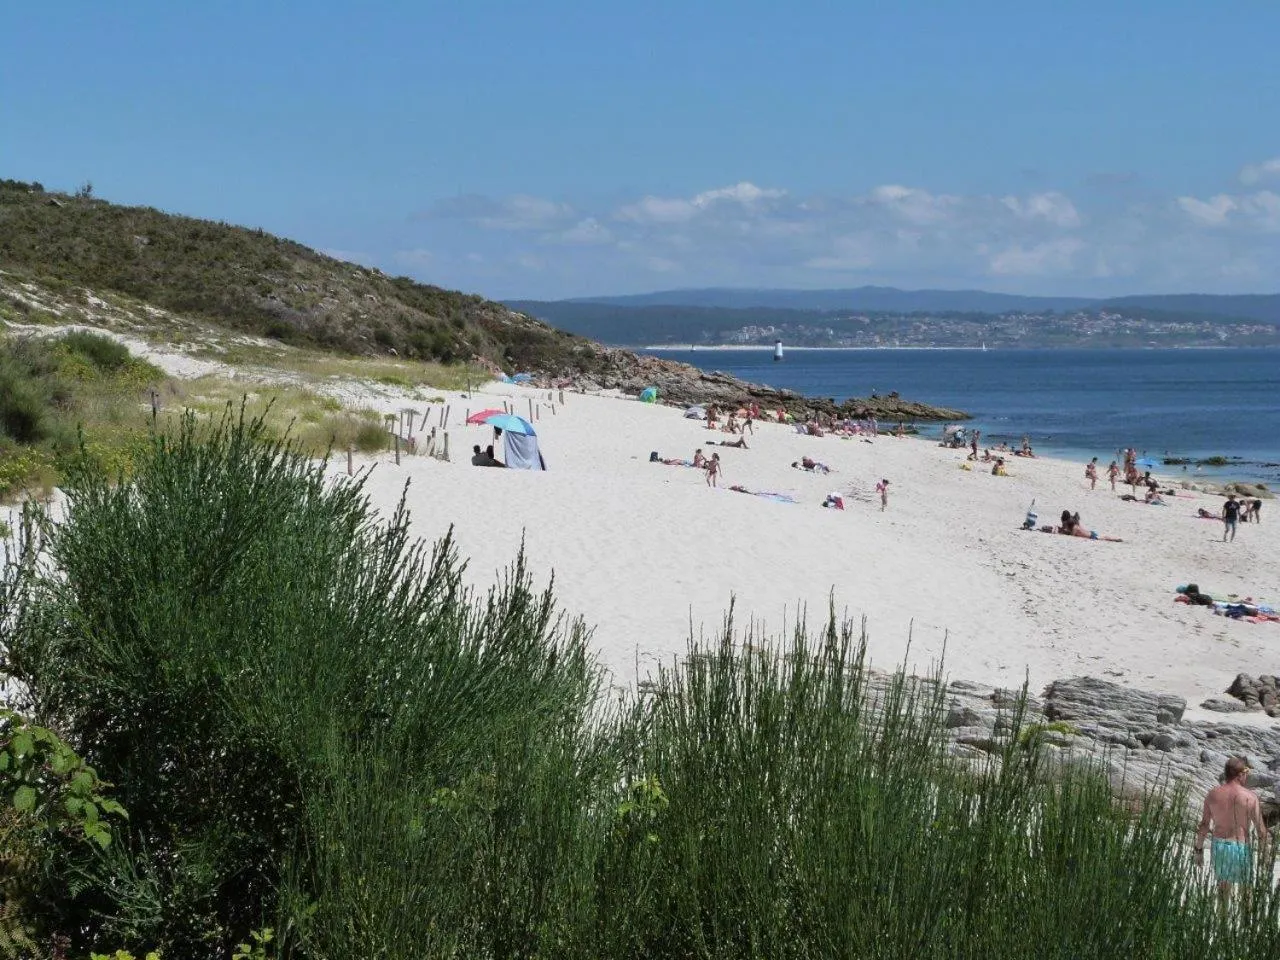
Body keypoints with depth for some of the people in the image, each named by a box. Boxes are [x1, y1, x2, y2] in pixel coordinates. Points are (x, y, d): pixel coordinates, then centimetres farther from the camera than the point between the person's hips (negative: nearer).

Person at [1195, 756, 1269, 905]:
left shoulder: (1213, 794, -4)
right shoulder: (1250, 797, -12)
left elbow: (1203, 825, -1)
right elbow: (1261, 829, -10)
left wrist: (1198, 850, 8)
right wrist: (1264, 851, 2)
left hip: (1219, 844, 3)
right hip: (1241, 847, -3)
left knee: (1223, 883, 22)